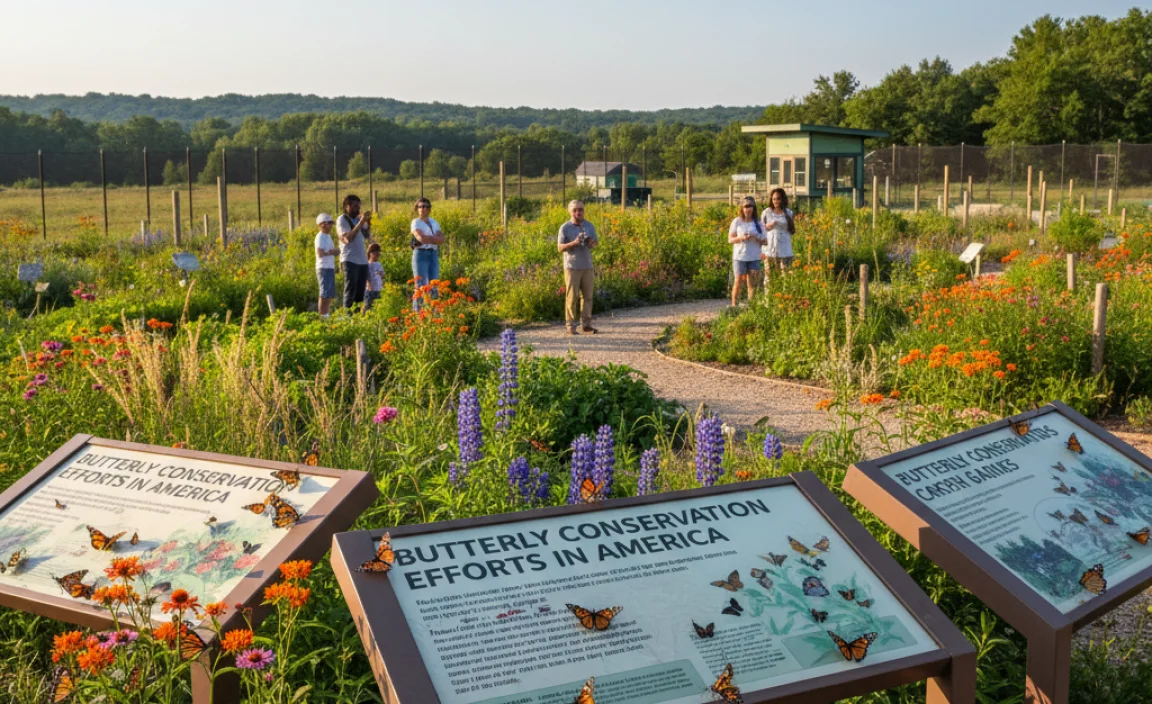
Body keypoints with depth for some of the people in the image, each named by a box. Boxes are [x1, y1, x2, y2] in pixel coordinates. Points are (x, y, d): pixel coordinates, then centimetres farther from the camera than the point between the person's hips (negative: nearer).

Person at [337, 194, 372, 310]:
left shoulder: (358, 219, 14)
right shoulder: (342, 220, -3)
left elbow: (368, 236, 10)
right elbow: (348, 238, -17)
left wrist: (368, 223, -5)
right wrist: (361, 222, -18)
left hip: (362, 260, 6)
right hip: (350, 260, -6)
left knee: (360, 291, 5)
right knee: (350, 291, -7)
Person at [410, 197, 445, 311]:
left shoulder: (434, 223, 16)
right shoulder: (416, 222, 0)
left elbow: (441, 239, 2)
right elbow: (421, 237, -17)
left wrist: (427, 238, -10)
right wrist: (435, 238, -6)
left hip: (434, 255, 6)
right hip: (420, 254, -6)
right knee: (421, 286, -10)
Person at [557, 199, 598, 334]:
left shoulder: (589, 226, 10)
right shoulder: (565, 228, -2)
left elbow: (596, 242, 16)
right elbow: (560, 247, -5)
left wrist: (592, 243, -8)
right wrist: (574, 243, -21)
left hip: (587, 266, 4)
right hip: (572, 266, -3)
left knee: (587, 295, 3)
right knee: (571, 296, -3)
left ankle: (587, 324, 8)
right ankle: (571, 326, 0)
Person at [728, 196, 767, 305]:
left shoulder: (758, 222, 7)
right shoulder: (737, 221, 3)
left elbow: (765, 241, 7)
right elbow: (730, 240, 2)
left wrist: (756, 237, -12)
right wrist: (741, 238, -16)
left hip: (754, 257, 1)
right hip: (739, 257, -1)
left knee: (752, 283, 0)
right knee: (738, 281, -4)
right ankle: (734, 305, 3)